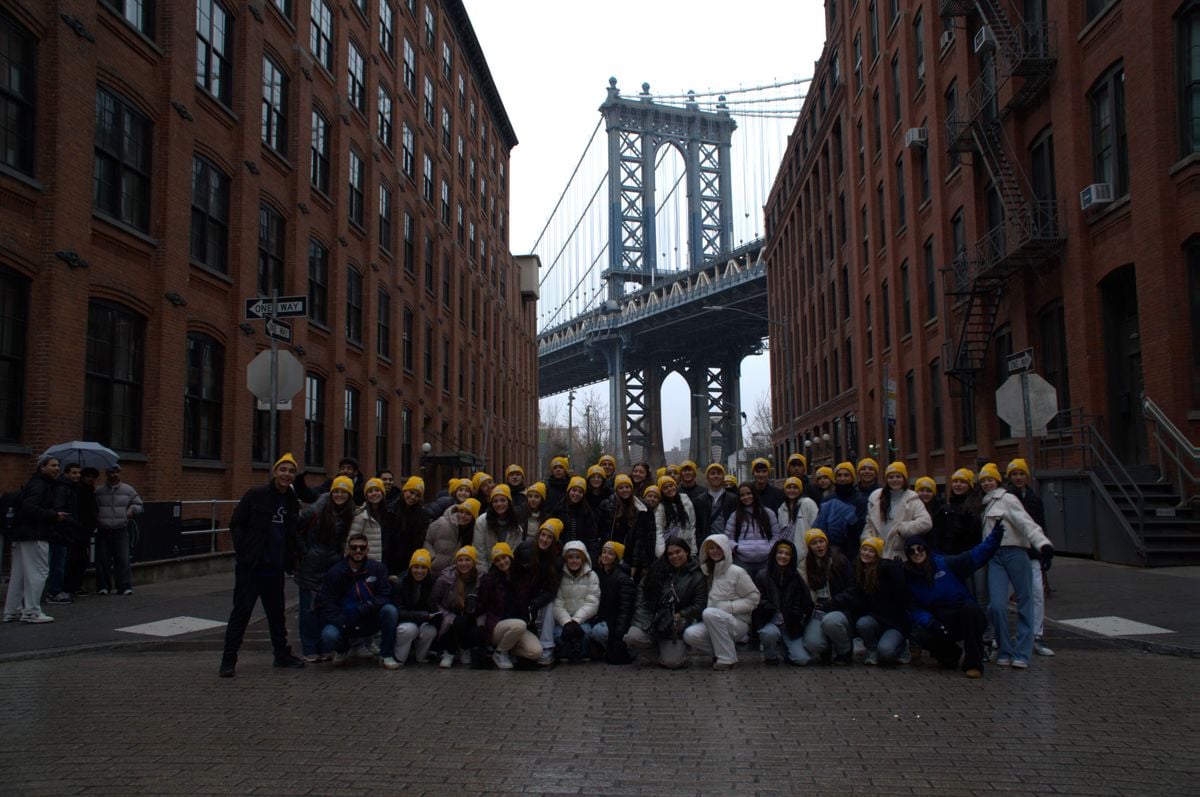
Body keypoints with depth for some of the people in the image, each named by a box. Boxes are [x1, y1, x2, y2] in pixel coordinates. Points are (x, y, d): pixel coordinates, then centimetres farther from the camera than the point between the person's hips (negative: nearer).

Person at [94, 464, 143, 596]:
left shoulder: (128, 490, 7)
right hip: (103, 531, 1)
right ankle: (103, 586, 13)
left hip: (121, 531, -1)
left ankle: (125, 586, -1)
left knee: (123, 559, -5)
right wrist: (97, 519, 2)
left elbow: (138, 505, 14)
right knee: (103, 560, 3)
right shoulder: (98, 491, 7)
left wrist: (132, 509, -6)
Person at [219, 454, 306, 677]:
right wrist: (244, 552, -12)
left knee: (276, 611, 14)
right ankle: (228, 660, 6)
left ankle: (282, 655, 26)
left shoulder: (292, 502, 8)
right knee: (242, 610, -3)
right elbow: (236, 525, -6)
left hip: (275, 567, 5)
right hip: (250, 565, -5)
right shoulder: (255, 495, -7)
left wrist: (291, 558, 7)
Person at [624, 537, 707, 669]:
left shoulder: (697, 577, 0)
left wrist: (680, 615, -14)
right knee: (632, 638, -26)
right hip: (652, 619, 3)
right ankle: (660, 654, 4)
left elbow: (699, 605, -4)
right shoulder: (659, 570, 10)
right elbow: (643, 589, 14)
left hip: (676, 625, -3)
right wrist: (641, 612, 2)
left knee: (672, 662, -19)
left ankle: (676, 650, 19)